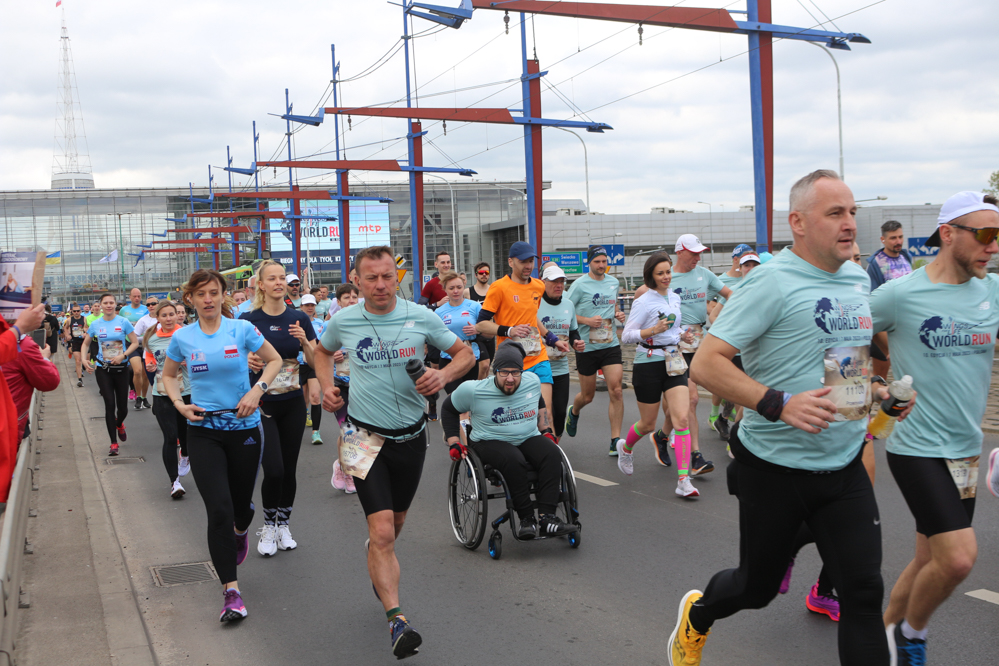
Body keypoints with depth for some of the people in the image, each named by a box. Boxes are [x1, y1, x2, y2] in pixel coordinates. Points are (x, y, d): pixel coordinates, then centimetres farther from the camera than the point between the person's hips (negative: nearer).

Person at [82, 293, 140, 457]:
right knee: (110, 404, -7)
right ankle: (114, 442, 0)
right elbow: (86, 344, 15)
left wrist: (123, 355, -18)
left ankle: (119, 424, 42)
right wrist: (84, 359, -1)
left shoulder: (123, 322, -5)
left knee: (122, 406, 4)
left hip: (121, 368, -1)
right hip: (103, 369, 1)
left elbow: (135, 342, -4)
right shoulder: (95, 325, 2)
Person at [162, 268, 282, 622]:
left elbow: (275, 360, 6)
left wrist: (257, 390, -10)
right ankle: (231, 591, -4)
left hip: (244, 427, 0)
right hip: (204, 431, 0)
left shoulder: (242, 329, -5)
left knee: (241, 504, 13)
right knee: (218, 510, -11)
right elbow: (168, 375, 16)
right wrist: (179, 404, -3)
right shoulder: (182, 338, -1)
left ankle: (240, 532, 53)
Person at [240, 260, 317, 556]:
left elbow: (315, 362, 3)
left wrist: (304, 342, -15)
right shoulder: (248, 320, -6)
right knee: (274, 470, -11)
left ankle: (283, 525, 26)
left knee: (289, 469, 8)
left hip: (293, 403, 3)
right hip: (261, 404, -3)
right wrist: (248, 361, -22)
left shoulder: (299, 318, 1)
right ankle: (267, 527, 12)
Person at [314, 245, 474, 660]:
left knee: (395, 522, 21)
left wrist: (443, 375, -18)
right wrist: (327, 387, 0)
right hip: (365, 437, -2)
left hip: (411, 436, 2)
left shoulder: (420, 317, -8)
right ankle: (397, 620, -14)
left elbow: (465, 353, 2)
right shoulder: (343, 321, -5)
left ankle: (378, 571, 52)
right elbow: (322, 352, 17)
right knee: (382, 531, -15)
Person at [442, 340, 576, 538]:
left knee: (552, 453, -29)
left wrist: (546, 430, 19)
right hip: (491, 442, -3)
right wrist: (453, 442, 2)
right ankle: (526, 519, -27)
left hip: (529, 439, 4)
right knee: (514, 460, -38)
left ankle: (546, 517, -32)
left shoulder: (533, 381, 3)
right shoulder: (473, 390, -8)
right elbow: (448, 410, 8)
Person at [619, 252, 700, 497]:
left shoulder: (674, 298, 10)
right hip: (648, 364, -5)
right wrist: (654, 330, -24)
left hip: (674, 362, 5)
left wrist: (683, 335, 5)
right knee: (648, 424, 8)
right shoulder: (643, 302, -9)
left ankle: (684, 480, -12)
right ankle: (626, 447, 43)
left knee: (682, 418, -11)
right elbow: (626, 335, -12)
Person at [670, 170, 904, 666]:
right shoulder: (772, 281, -17)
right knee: (757, 587, 14)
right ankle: (697, 614, 46)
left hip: (845, 468, 5)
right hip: (776, 470, -5)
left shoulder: (858, 279, 7)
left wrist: (873, 392, 9)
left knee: (863, 590, -1)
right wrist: (779, 404, -32)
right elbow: (705, 364, -23)